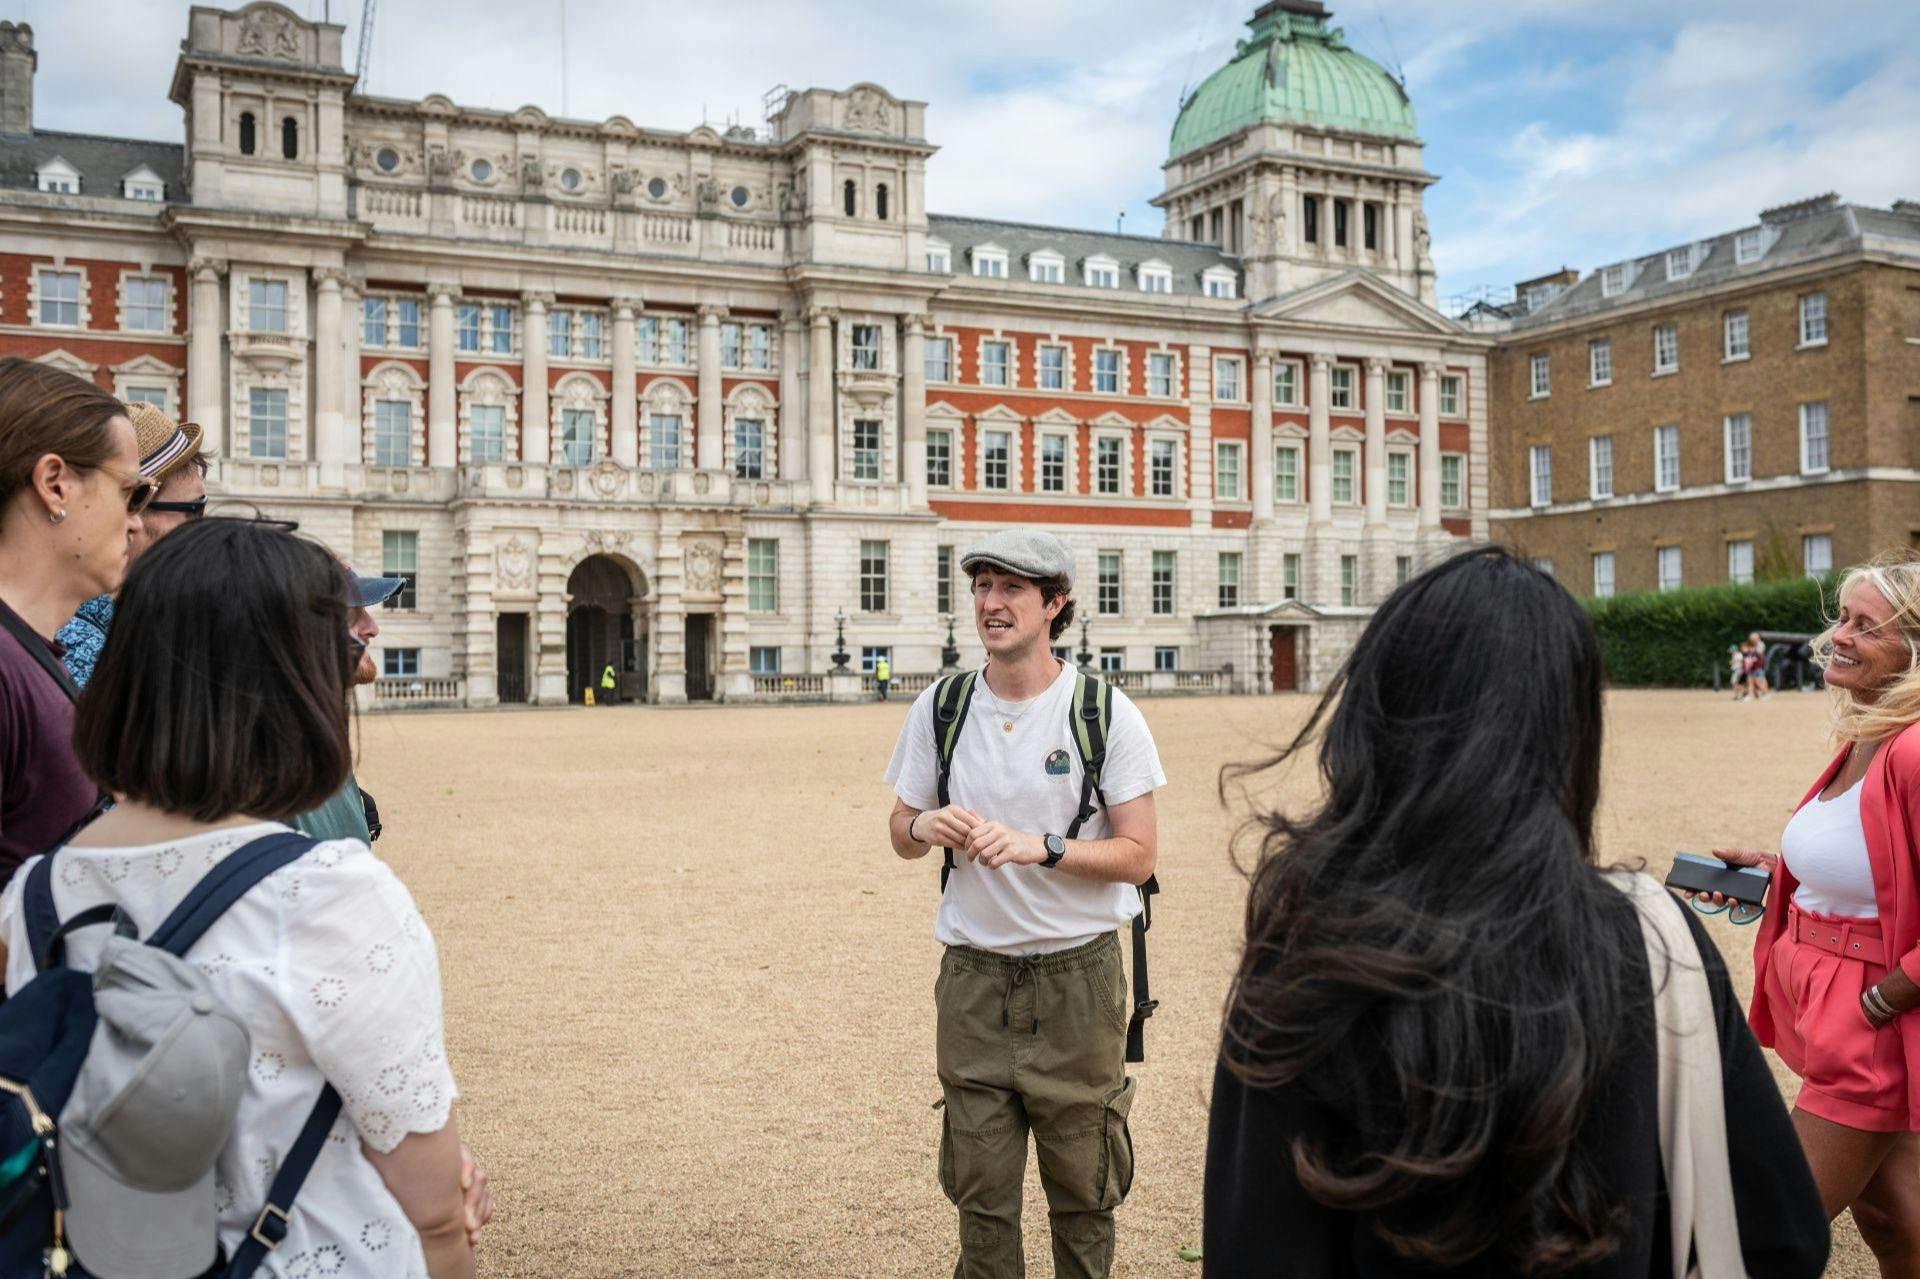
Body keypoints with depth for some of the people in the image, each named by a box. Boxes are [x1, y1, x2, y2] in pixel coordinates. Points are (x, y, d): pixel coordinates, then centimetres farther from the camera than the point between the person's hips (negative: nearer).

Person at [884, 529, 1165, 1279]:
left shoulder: (1105, 711, -7)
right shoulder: (939, 707, 2)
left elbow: (1138, 855, -8)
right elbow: (901, 836, 10)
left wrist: (1039, 847, -23)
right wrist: (925, 826, -13)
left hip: (1078, 972, -2)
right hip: (973, 973, 2)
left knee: (1082, 1185, 9)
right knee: (979, 1187, 8)